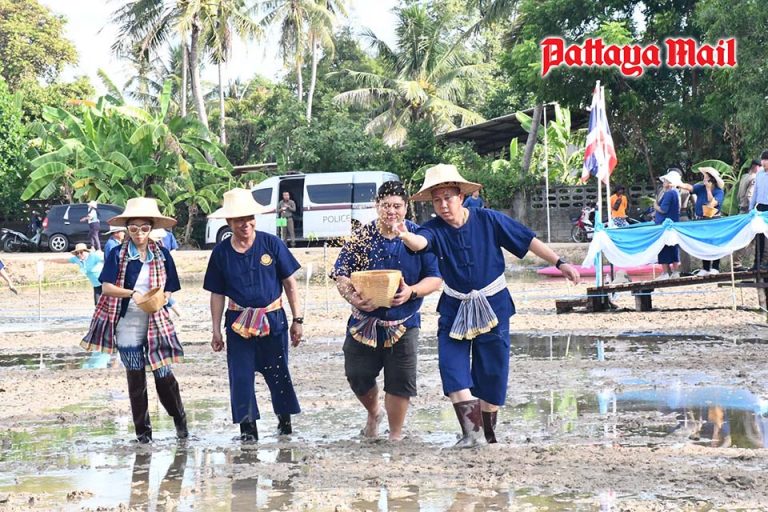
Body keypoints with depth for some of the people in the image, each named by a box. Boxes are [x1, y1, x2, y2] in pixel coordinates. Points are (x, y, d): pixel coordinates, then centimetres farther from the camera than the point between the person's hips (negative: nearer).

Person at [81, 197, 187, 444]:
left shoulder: (162, 255, 3)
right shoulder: (117, 254, -1)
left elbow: (168, 290, 7)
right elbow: (106, 287, -9)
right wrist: (132, 294, -24)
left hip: (156, 322, 0)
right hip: (126, 325, 0)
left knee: (164, 375, -3)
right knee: (135, 378, 6)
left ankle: (179, 420, 19)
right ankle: (142, 430, 16)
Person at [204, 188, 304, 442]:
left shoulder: (271, 244, -6)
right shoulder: (221, 253, -1)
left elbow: (290, 283, 0)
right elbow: (217, 294, 6)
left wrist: (297, 319, -1)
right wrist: (216, 331, 4)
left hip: (273, 319, -1)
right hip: (239, 322, 1)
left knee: (278, 373, 10)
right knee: (240, 376, -1)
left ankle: (285, 419, 30)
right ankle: (247, 428, 7)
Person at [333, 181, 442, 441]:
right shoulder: (361, 237, -2)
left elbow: (435, 278, -2)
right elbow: (341, 274, -2)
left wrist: (411, 292, -20)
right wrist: (354, 298, -22)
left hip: (403, 324, -1)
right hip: (364, 320, 1)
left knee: (400, 381, 0)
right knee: (357, 375, 6)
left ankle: (395, 435, 17)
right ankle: (373, 413, 38)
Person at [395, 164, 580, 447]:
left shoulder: (489, 220, -10)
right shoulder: (435, 230, -9)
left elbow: (528, 240, -3)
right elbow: (421, 242, -33)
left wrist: (560, 263, -3)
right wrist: (407, 237, -57)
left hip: (492, 307, -1)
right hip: (454, 310, 1)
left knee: (491, 375, 4)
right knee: (452, 367, -13)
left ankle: (488, 434, 20)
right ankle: (473, 432, -13)